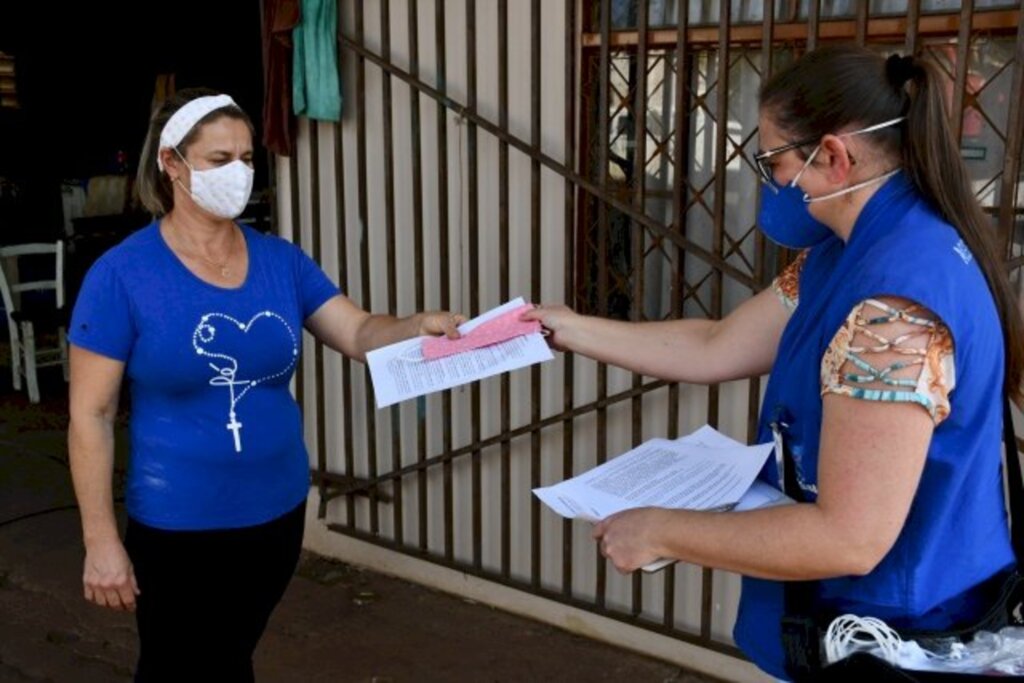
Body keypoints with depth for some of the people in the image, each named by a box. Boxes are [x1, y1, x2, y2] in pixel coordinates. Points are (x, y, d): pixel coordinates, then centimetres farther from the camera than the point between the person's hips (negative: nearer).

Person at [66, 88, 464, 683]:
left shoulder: (281, 260, 0)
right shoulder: (122, 274, -12)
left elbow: (359, 333, -4)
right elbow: (90, 416, -11)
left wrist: (421, 326, -26)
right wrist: (101, 540, -12)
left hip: (278, 513, 4)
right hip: (178, 527, -4)